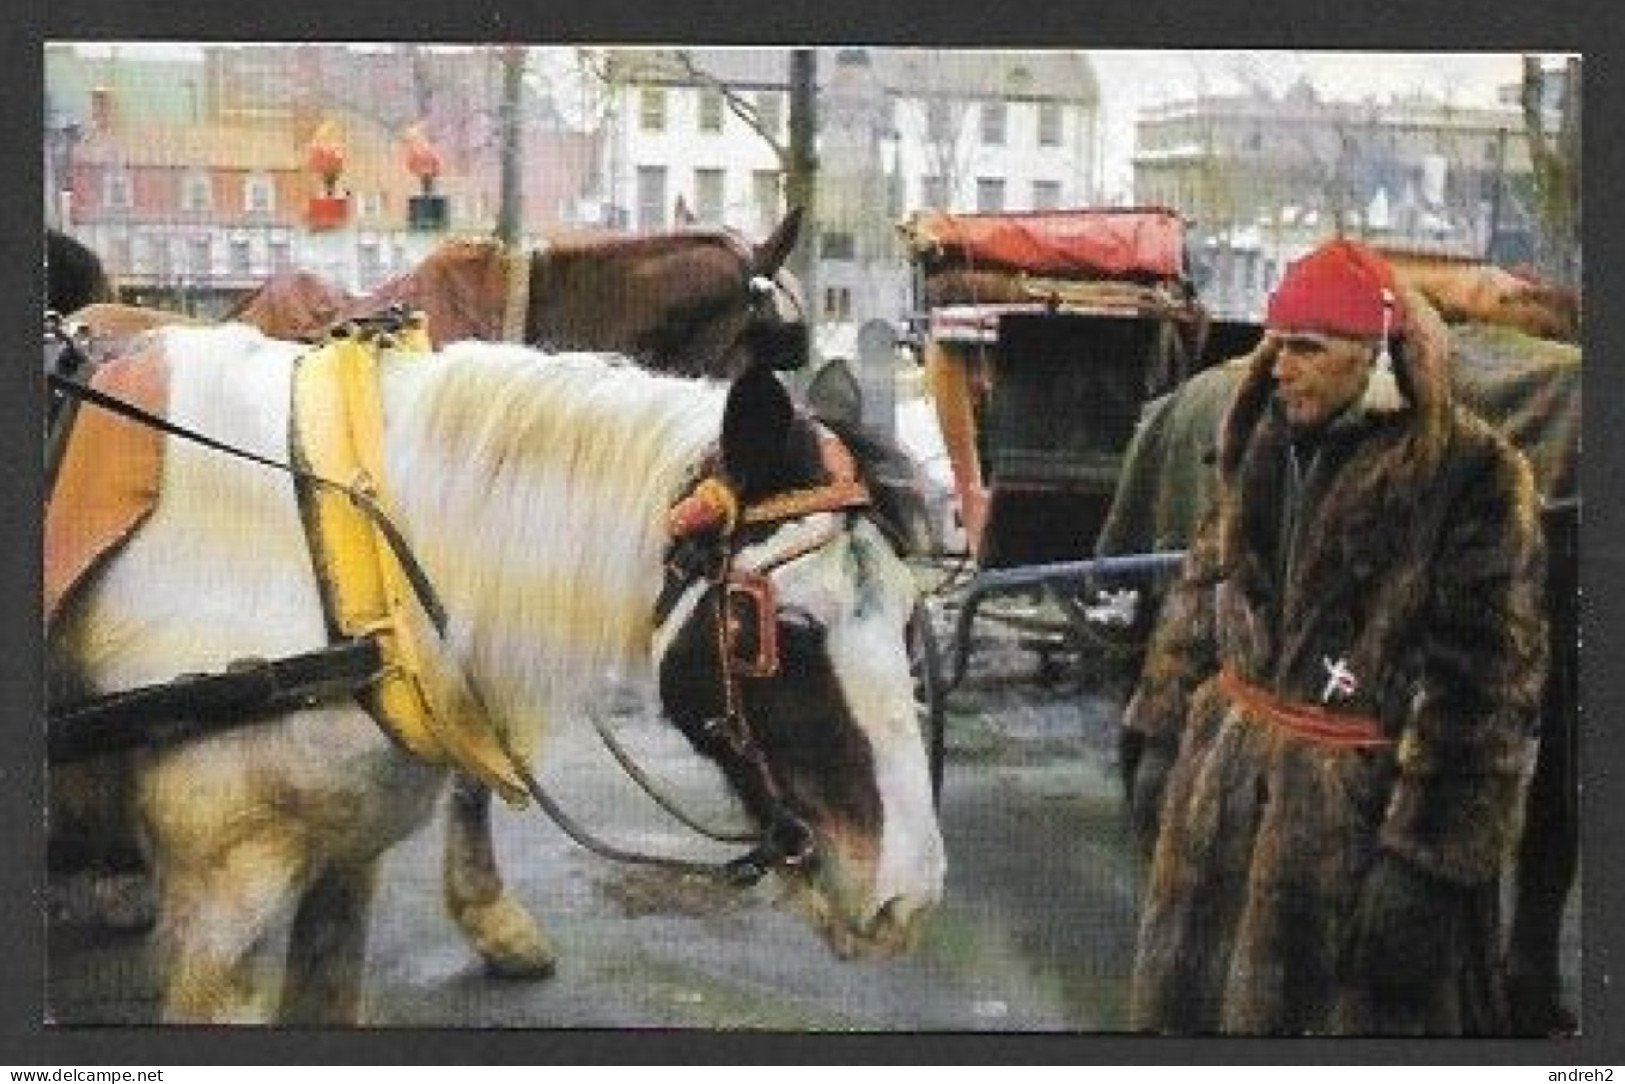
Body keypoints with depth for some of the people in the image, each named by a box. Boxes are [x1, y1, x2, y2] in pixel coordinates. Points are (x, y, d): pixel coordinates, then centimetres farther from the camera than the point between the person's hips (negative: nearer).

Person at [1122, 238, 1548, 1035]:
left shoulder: (1471, 479, -16)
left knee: (1348, 1009, 5)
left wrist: (1430, 853, -20)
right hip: (1225, 771, 7)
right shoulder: (1263, 446, 5)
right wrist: (1161, 737, 15)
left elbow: (1486, 682, -18)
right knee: (1191, 997, 18)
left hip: (1362, 805, -6)